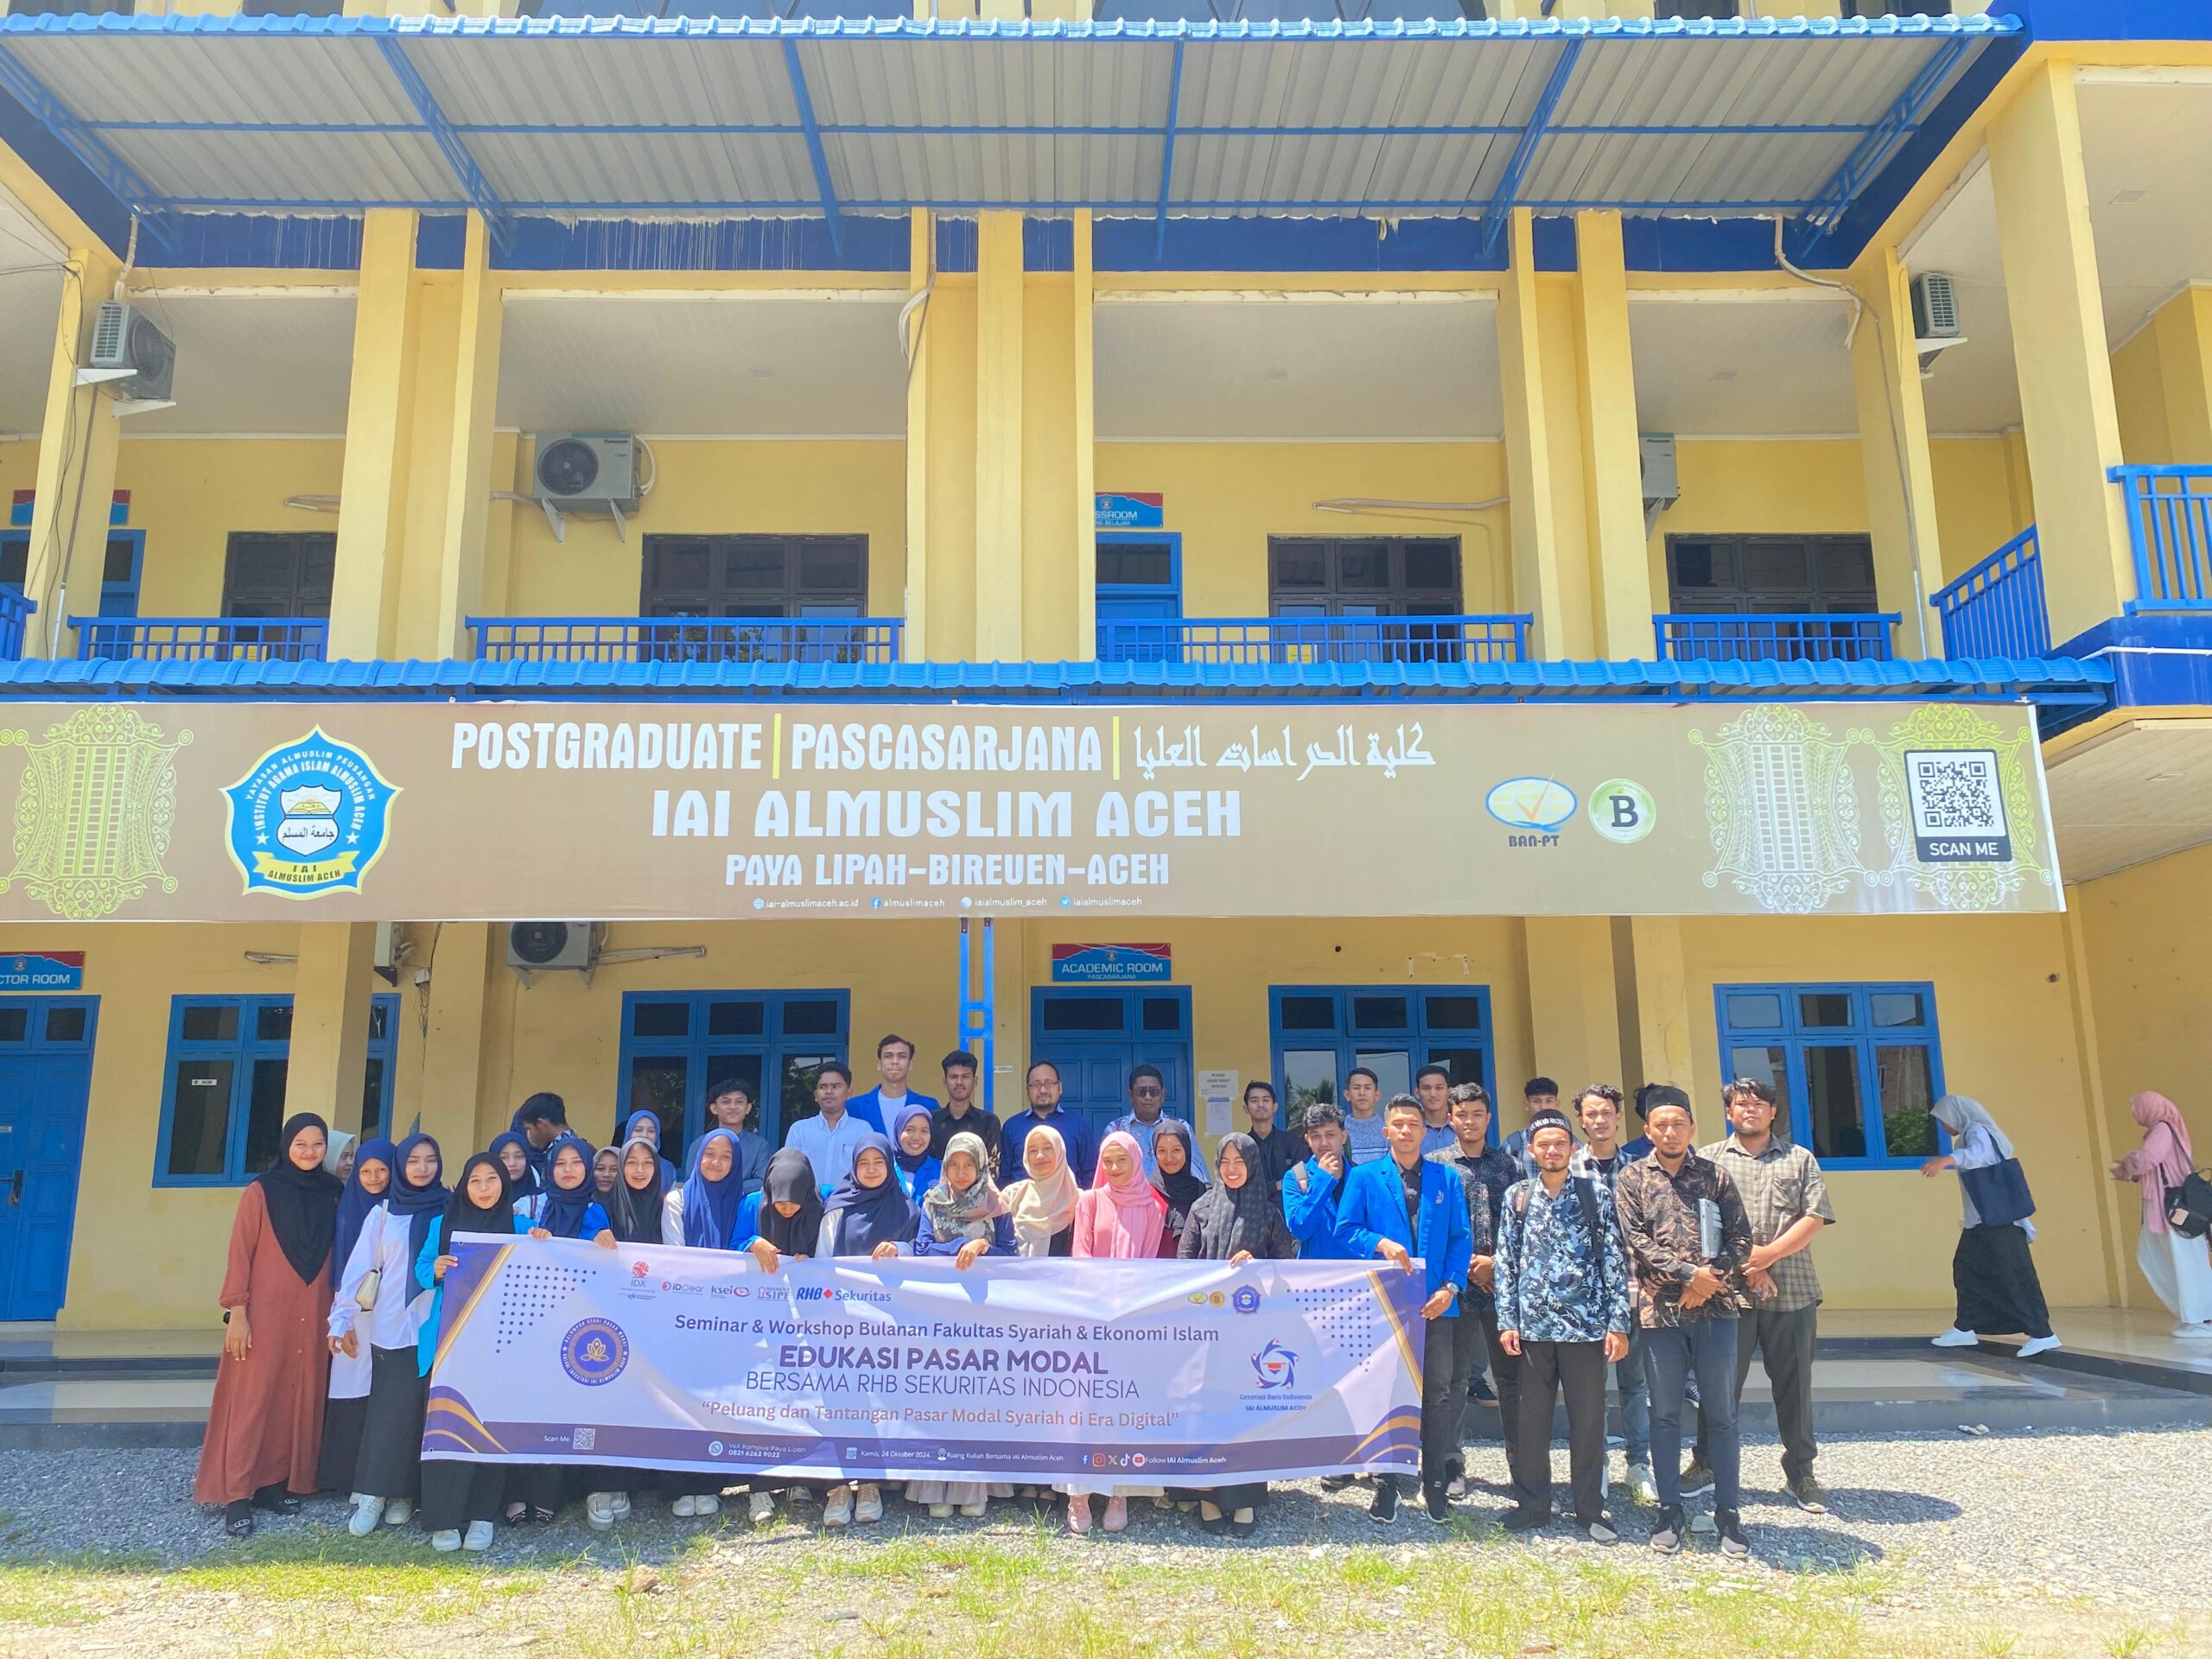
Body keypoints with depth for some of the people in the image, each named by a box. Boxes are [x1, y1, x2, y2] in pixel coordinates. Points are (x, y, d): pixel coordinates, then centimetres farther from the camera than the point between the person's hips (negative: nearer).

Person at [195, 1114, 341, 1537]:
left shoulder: (330, 1194, 8)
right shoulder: (262, 1191, -3)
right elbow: (240, 1253, -4)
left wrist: (337, 1312, 8)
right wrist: (237, 1312, -10)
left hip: (312, 1315, 4)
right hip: (265, 1312, -4)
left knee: (299, 1400, 6)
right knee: (252, 1399, -3)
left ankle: (276, 1482, 16)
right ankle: (237, 1496, 0)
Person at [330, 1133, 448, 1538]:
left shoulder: (451, 1210, 6)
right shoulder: (383, 1214, 7)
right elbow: (358, 1268, 3)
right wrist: (342, 1319, -2)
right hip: (391, 1327, 0)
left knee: (422, 1412, 1)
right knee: (389, 1411, -2)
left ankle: (402, 1494, 10)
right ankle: (371, 1495, 5)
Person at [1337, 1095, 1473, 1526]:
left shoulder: (1448, 1179, 8)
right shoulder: (1364, 1178, 4)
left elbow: (1461, 1238, 4)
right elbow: (1347, 1229, -1)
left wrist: (1450, 1287, -8)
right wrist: (1381, 1244, -19)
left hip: (1436, 1303, 1)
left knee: (1438, 1393, 3)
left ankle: (1435, 1484, 16)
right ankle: (1385, 1485, 15)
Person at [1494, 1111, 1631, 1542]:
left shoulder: (1596, 1194, 2)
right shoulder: (1516, 1197, 6)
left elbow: (1614, 1261, 1)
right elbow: (1506, 1262, 6)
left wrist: (1618, 1322, -4)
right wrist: (1507, 1321, 0)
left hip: (1586, 1323, -1)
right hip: (1533, 1325, 1)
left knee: (1588, 1419, 6)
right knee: (1531, 1419, 8)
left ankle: (1590, 1510, 18)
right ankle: (1533, 1504, 20)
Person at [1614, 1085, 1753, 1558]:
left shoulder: (1715, 1175, 6)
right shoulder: (1633, 1179, 3)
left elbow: (1741, 1239, 3)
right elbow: (1638, 1242, -5)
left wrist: (1710, 1279, -11)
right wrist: (1689, 1273, -15)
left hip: (1716, 1308, 1)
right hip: (1660, 1311, 0)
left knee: (1721, 1414, 6)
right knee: (1665, 1415, 6)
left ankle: (1728, 1511, 16)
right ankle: (1670, 1510, 17)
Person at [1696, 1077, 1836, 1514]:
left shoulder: (1800, 1159, 10)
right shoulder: (1709, 1159, 8)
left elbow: (1815, 1218, -1)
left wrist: (1767, 1256, -12)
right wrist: (1742, 1264, -11)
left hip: (1792, 1292, 1)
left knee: (1794, 1384, 7)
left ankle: (1800, 1473, 21)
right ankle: (1706, 1462, 18)